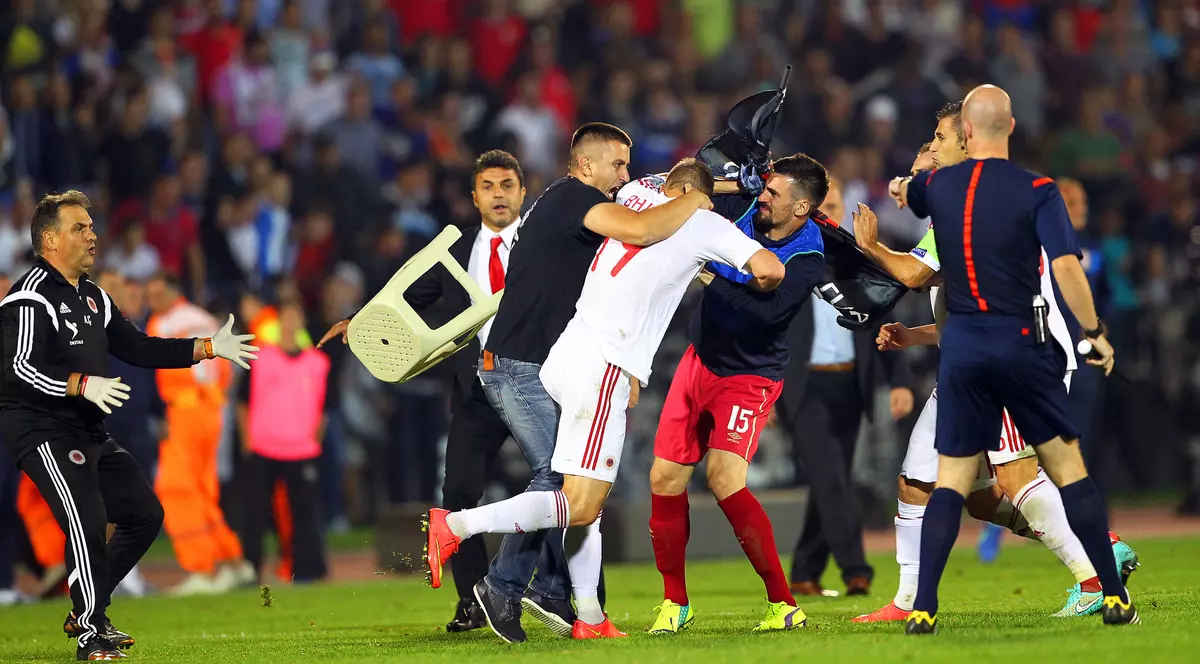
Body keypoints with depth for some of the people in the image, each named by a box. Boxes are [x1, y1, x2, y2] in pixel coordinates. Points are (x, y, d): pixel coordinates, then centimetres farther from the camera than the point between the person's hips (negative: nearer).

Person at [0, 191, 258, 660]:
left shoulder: (92, 297, 15)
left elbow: (137, 348, 21)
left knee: (144, 514, 12)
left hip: (89, 434, 10)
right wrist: (82, 385, -37)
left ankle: (86, 613, 21)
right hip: (42, 431, -10)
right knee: (87, 519, -22)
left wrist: (208, 349, 15)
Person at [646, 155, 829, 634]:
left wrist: (712, 278, -29)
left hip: (749, 376, -7)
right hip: (702, 358, 7)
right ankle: (674, 603, 19)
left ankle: (784, 605, -16)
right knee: (665, 478, 3)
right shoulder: (748, 213, -3)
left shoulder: (807, 260, -20)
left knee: (724, 479, -24)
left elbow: (764, 312, -33)